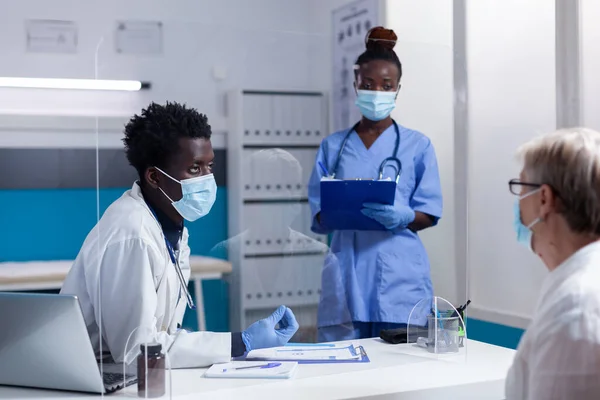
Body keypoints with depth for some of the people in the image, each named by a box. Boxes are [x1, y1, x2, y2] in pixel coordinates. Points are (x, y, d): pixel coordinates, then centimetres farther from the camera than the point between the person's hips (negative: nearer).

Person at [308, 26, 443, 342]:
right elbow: (318, 215, 7)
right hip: (347, 275, 1)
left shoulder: (417, 146, 5)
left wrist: (401, 217, -19)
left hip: (400, 277, -1)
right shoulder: (333, 147, 9)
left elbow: (429, 214, 3)